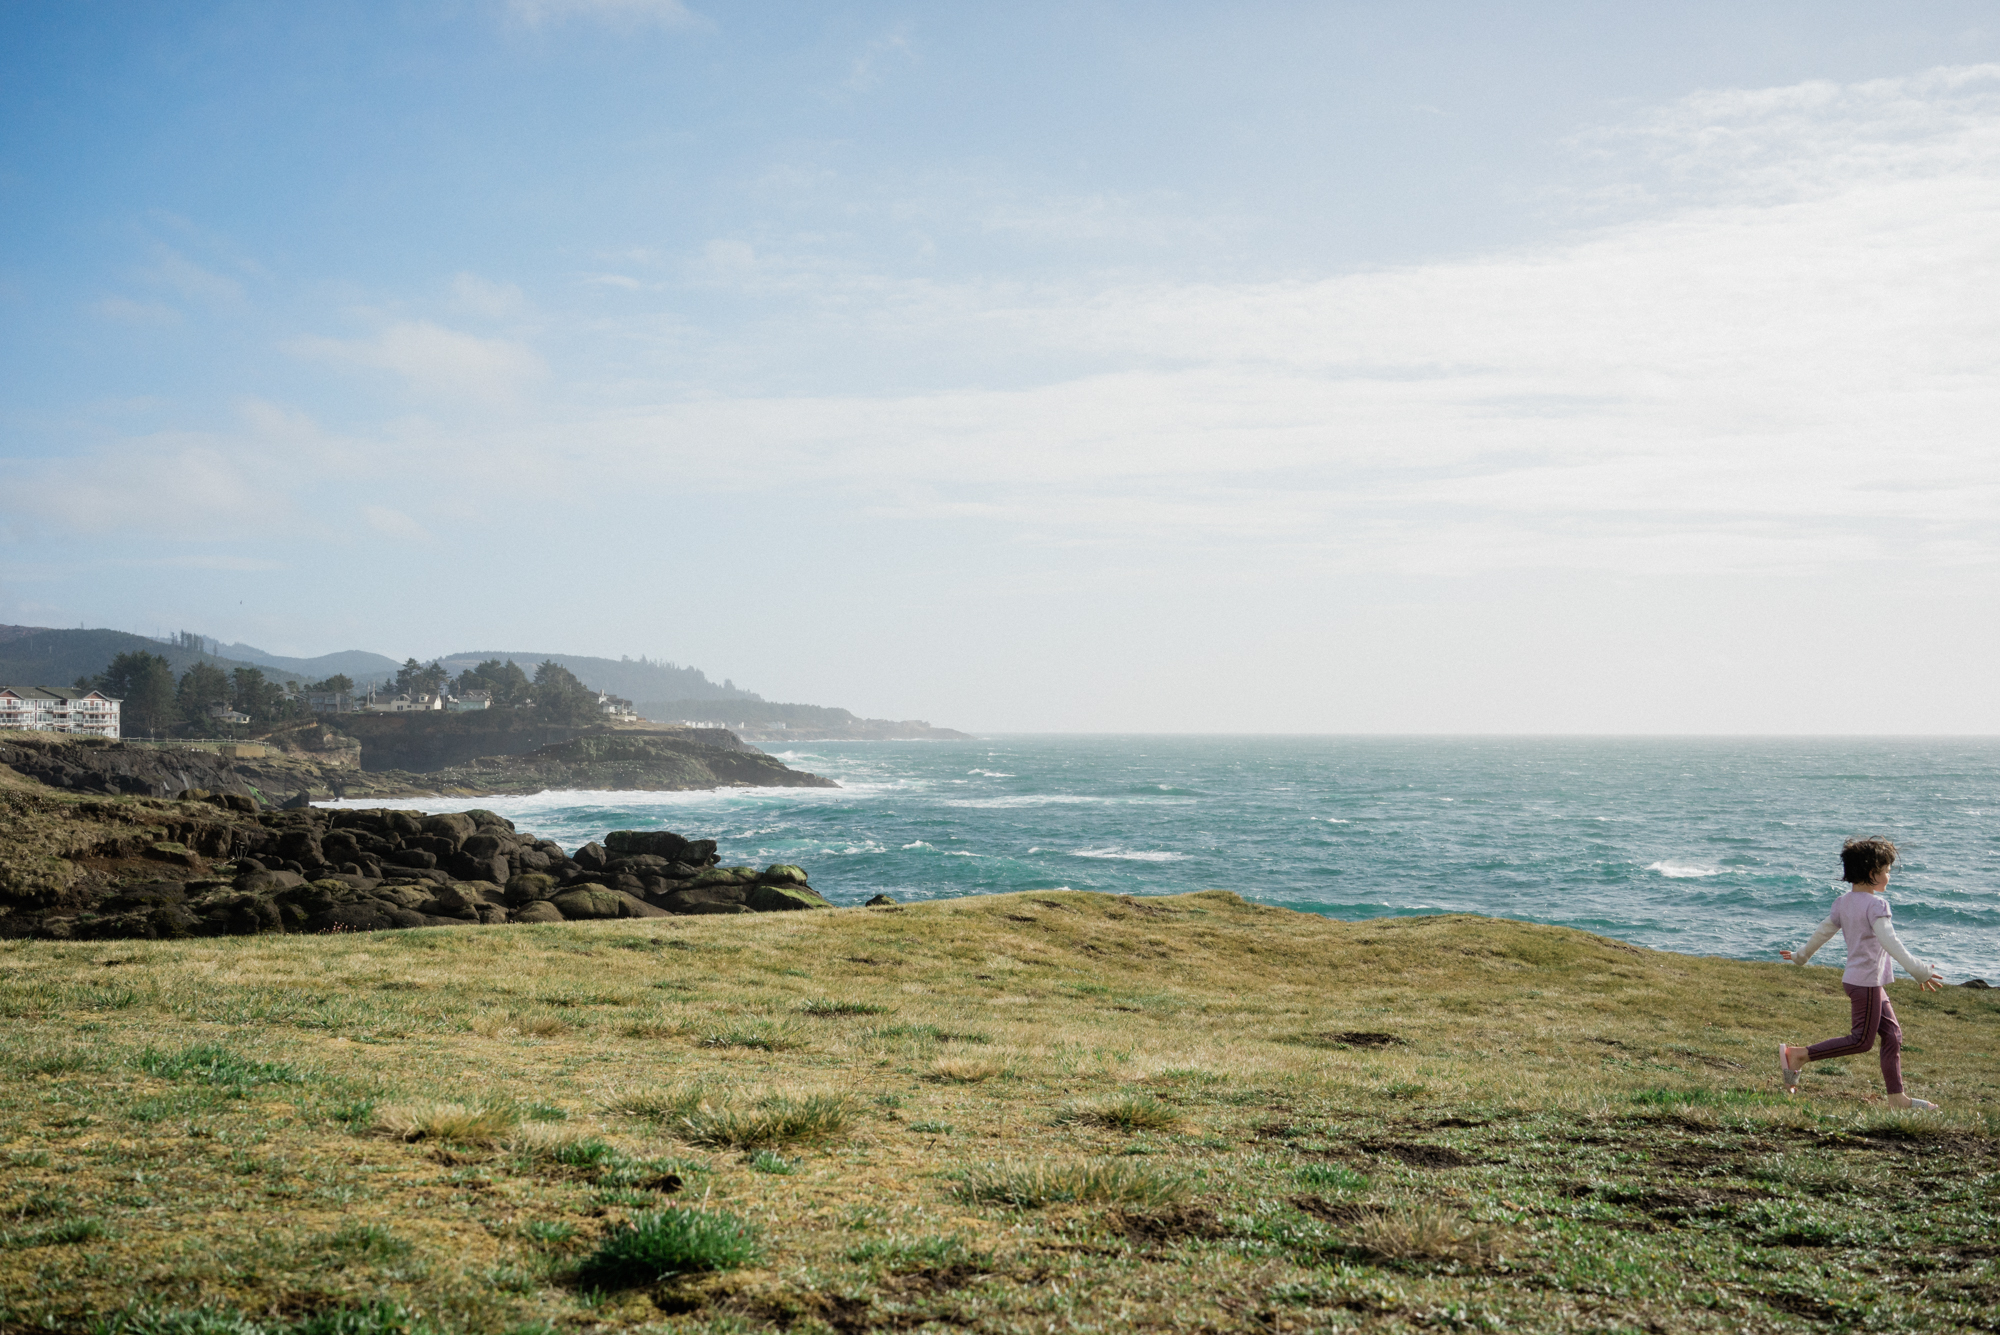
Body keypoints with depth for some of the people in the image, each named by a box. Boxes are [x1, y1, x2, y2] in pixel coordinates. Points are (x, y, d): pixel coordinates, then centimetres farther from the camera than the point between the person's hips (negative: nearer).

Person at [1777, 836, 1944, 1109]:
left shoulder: (1842, 903, 10)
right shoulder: (1875, 904, -16)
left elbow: (1822, 933, 18)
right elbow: (1888, 941, -27)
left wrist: (1801, 957, 32)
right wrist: (1917, 969, -31)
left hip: (1872, 983, 10)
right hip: (1866, 981, -10)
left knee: (1892, 1034, 9)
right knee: (1862, 1040, -4)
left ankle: (1897, 1096, 9)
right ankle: (1798, 1054, -4)